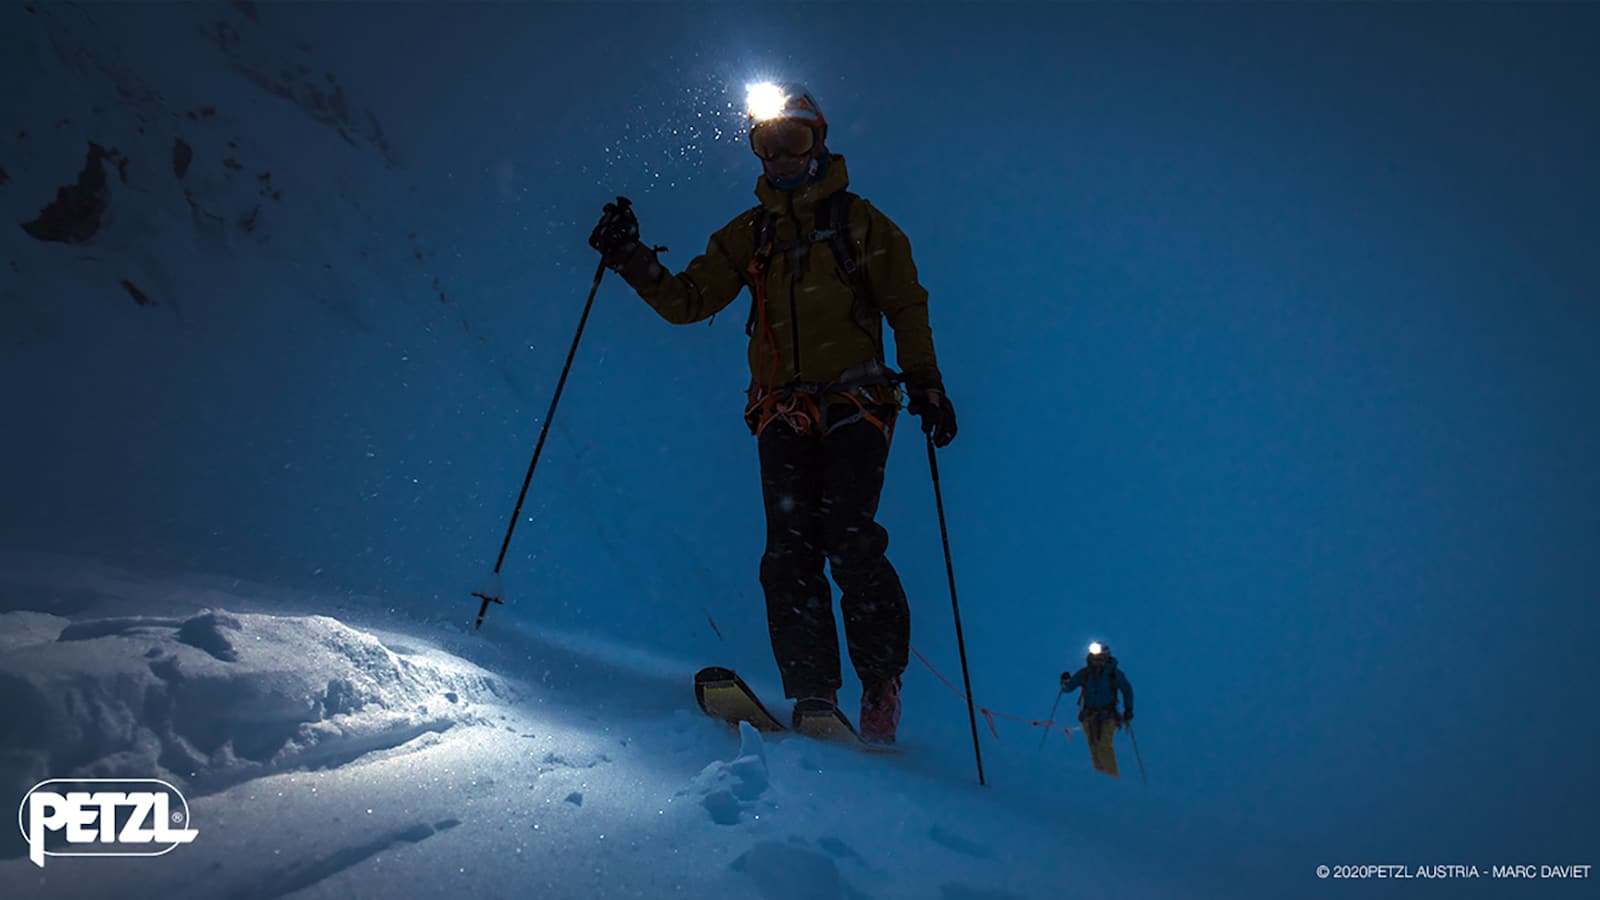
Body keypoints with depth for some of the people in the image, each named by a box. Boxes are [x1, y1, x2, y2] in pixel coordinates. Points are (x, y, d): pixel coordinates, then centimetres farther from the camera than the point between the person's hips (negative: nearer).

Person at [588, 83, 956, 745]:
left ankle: (881, 683, 1)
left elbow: (906, 306, 7)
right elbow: (686, 301, 16)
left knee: (850, 543, -15)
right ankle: (814, 701, -4)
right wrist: (631, 260, 1)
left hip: (853, 404, -3)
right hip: (782, 412, 3)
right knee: (789, 552, -8)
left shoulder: (860, 222, 12)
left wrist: (924, 381, -5)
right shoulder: (747, 234, 19)